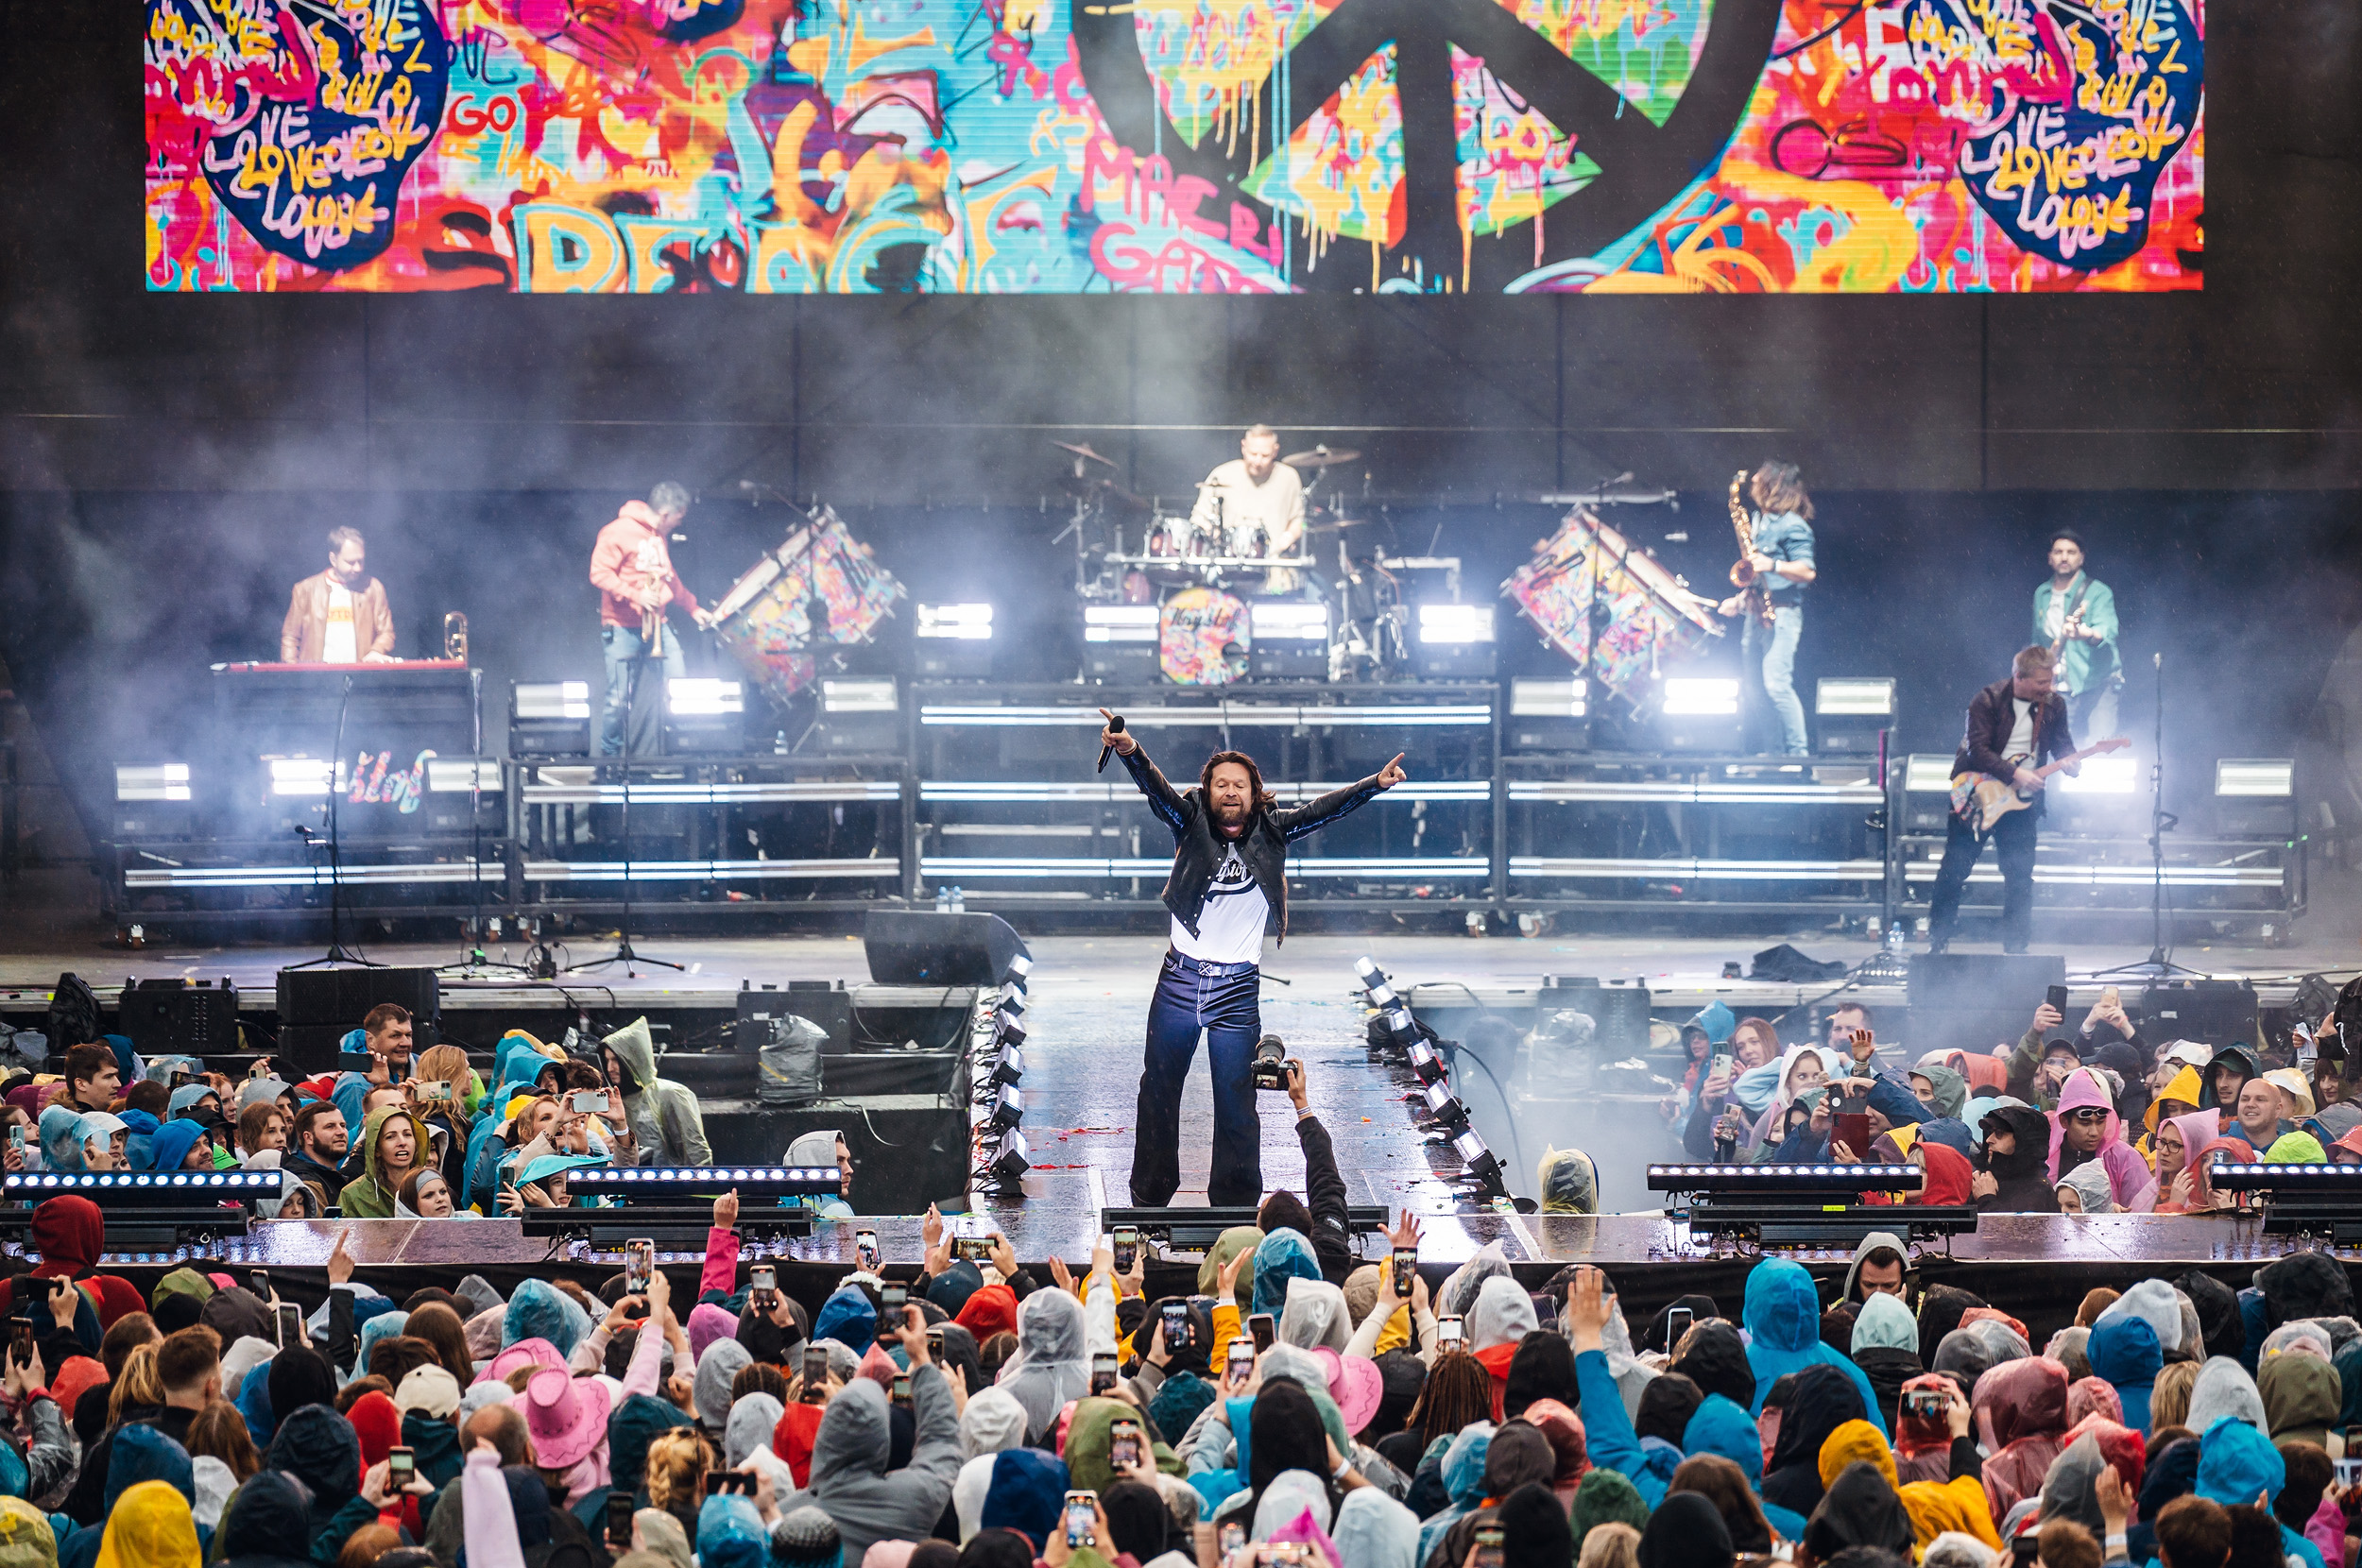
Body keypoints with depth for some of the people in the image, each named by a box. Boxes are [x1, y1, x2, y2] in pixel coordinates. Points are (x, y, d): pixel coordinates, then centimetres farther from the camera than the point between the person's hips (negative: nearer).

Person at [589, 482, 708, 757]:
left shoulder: (658, 536, 17)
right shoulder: (619, 533, -11)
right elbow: (599, 574, -15)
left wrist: (692, 607, 32)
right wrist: (635, 595, -21)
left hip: (656, 627, 7)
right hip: (624, 629, -7)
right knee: (619, 701, -5)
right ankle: (609, 756, 11)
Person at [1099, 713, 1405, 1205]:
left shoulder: (1271, 830, 3)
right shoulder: (1192, 823, -1)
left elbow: (1321, 811, -2)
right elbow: (1157, 791, -15)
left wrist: (1374, 785, -15)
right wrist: (1131, 752, -34)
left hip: (1238, 988, -1)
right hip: (1180, 979, 1)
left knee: (1235, 1099, 0)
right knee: (1159, 1089, 10)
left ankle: (1236, 1201, 8)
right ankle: (1150, 1196, 23)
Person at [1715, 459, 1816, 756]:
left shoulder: (1792, 526, -7)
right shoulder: (1758, 520, 20)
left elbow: (1807, 572, -15)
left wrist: (1773, 565, -28)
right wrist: (1740, 600, 16)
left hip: (1781, 615, -9)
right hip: (1755, 616, 9)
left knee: (1776, 684, -18)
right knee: (1753, 690, 5)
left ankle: (1797, 752, -17)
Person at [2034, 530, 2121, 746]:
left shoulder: (2097, 592, -4)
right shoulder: (2041, 595, 13)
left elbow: (2107, 632, -23)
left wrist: (2085, 634, -45)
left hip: (2095, 686, -4)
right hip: (2057, 691, 4)